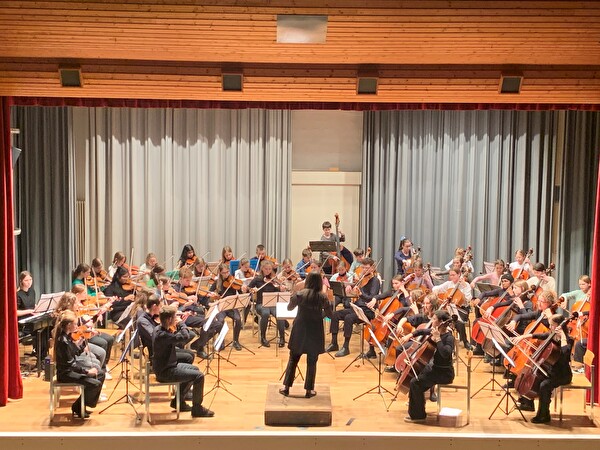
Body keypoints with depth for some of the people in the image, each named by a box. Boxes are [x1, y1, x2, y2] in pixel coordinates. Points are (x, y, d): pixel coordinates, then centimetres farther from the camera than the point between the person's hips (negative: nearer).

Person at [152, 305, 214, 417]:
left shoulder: (160, 329, 4)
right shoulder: (162, 335, -28)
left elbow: (179, 343, 12)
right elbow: (185, 337, -37)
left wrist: (177, 327, -1)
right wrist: (181, 323, -19)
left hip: (166, 366, 11)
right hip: (165, 372, -11)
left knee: (195, 369, 24)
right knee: (199, 376, -12)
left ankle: (178, 401, 29)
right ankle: (197, 409, 4)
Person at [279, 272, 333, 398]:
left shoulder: (299, 294, -7)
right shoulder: (323, 297, -8)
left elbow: (289, 308, 8)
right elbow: (329, 314, 0)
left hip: (299, 330, 1)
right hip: (315, 332, -1)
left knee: (293, 359, 12)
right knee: (312, 361, 9)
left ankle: (286, 386, 11)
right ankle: (309, 390, 12)